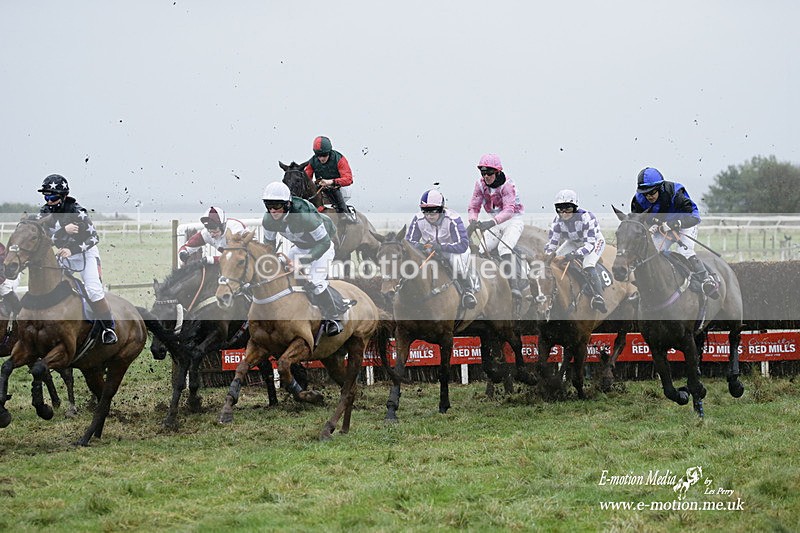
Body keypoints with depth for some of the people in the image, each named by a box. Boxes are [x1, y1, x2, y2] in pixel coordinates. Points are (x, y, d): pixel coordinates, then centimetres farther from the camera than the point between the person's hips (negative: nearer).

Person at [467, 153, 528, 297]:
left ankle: (514, 284, -30)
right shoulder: (480, 184, -4)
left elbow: (509, 210, -33)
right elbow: (474, 206, -2)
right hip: (496, 223, 6)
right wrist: (473, 221, -25)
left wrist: (491, 222, -49)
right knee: (482, 250, -12)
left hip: (513, 220, -6)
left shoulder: (507, 185, -21)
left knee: (504, 248, -29)